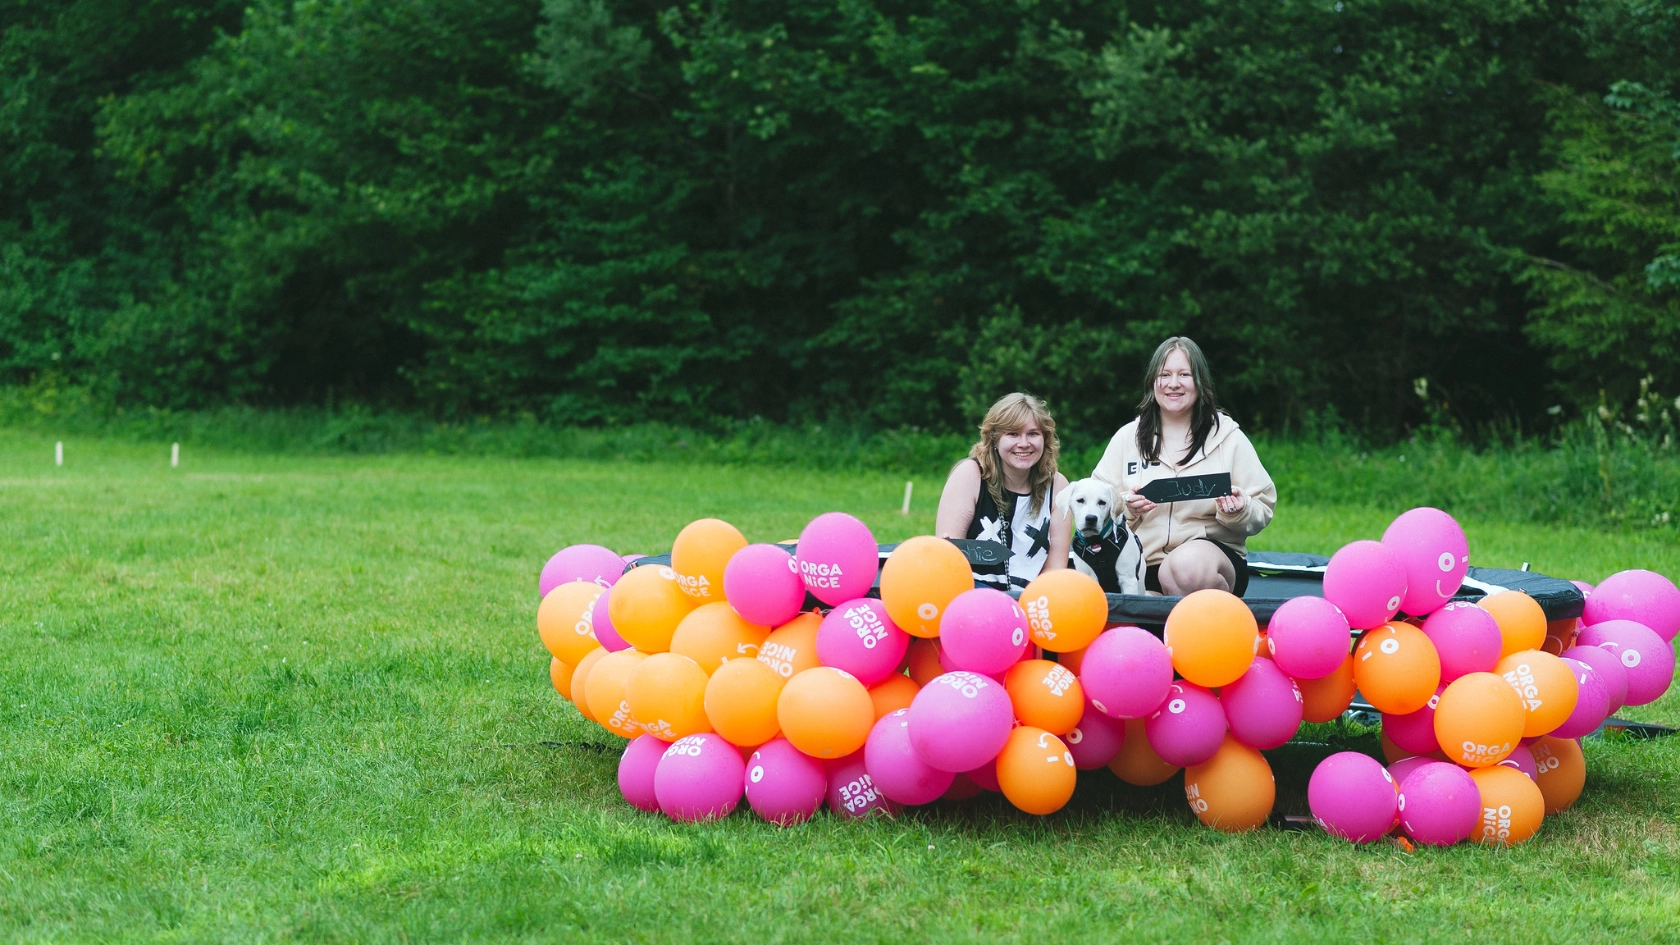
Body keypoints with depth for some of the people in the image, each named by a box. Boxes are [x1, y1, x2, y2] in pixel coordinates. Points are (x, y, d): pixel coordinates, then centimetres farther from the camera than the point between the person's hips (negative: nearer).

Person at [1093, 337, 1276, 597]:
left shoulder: (1229, 438, 8)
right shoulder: (1127, 438, 13)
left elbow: (1262, 513, 6)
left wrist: (1239, 511, -16)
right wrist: (1124, 506, -13)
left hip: (1215, 554, 0)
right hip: (1141, 565, 0)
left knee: (1188, 565, -39)